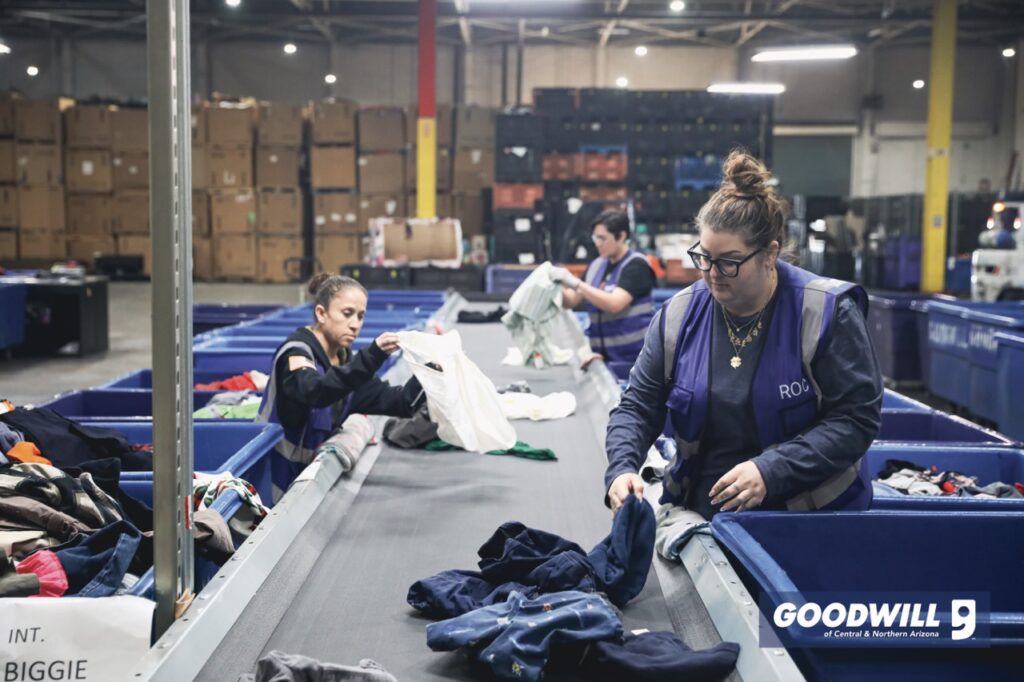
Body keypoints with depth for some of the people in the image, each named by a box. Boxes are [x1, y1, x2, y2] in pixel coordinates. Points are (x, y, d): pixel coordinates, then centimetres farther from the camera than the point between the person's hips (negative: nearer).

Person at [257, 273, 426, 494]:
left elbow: (399, 403, -1)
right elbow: (315, 393, -36)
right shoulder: (296, 350, -14)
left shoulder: (346, 359, 6)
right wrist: (372, 356, -45)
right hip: (279, 474, -6)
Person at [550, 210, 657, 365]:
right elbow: (570, 301, 10)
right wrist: (557, 283, -10)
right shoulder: (596, 265, 9)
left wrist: (576, 283, -26)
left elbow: (615, 304, -23)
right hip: (601, 354, 5)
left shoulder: (636, 265, -9)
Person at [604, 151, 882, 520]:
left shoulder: (827, 312, -10)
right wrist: (621, 469, -14)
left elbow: (857, 418, -11)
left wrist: (771, 470, -21)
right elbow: (637, 407, 6)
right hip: (697, 513, 3)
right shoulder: (679, 315, 1)